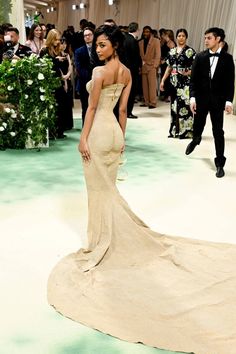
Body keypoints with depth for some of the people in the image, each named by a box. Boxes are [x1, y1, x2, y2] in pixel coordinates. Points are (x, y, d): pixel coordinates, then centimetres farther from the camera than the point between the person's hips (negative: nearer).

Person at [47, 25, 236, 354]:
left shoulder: (100, 71, -14)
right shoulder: (127, 72, 8)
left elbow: (92, 107, -15)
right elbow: (123, 109, 10)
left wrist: (83, 138, -12)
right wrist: (122, 136, 15)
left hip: (98, 132, -7)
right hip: (114, 131, 7)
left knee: (98, 187, 3)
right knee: (109, 186, 18)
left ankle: (101, 238, 15)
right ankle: (113, 235, 31)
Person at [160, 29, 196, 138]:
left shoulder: (190, 51, -1)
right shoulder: (172, 51, 14)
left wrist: (187, 73, -22)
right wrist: (163, 80, 11)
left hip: (185, 82, -5)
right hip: (174, 82, 5)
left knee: (184, 104, -8)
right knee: (174, 105, 7)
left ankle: (185, 130, 0)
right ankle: (174, 130, 16)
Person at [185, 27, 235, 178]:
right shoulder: (200, 57, 1)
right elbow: (194, 79, 0)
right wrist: (192, 97, -9)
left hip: (218, 100, -1)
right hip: (201, 98, 2)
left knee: (218, 132, -1)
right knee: (198, 126, 15)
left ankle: (220, 163, 8)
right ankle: (196, 140, 52)